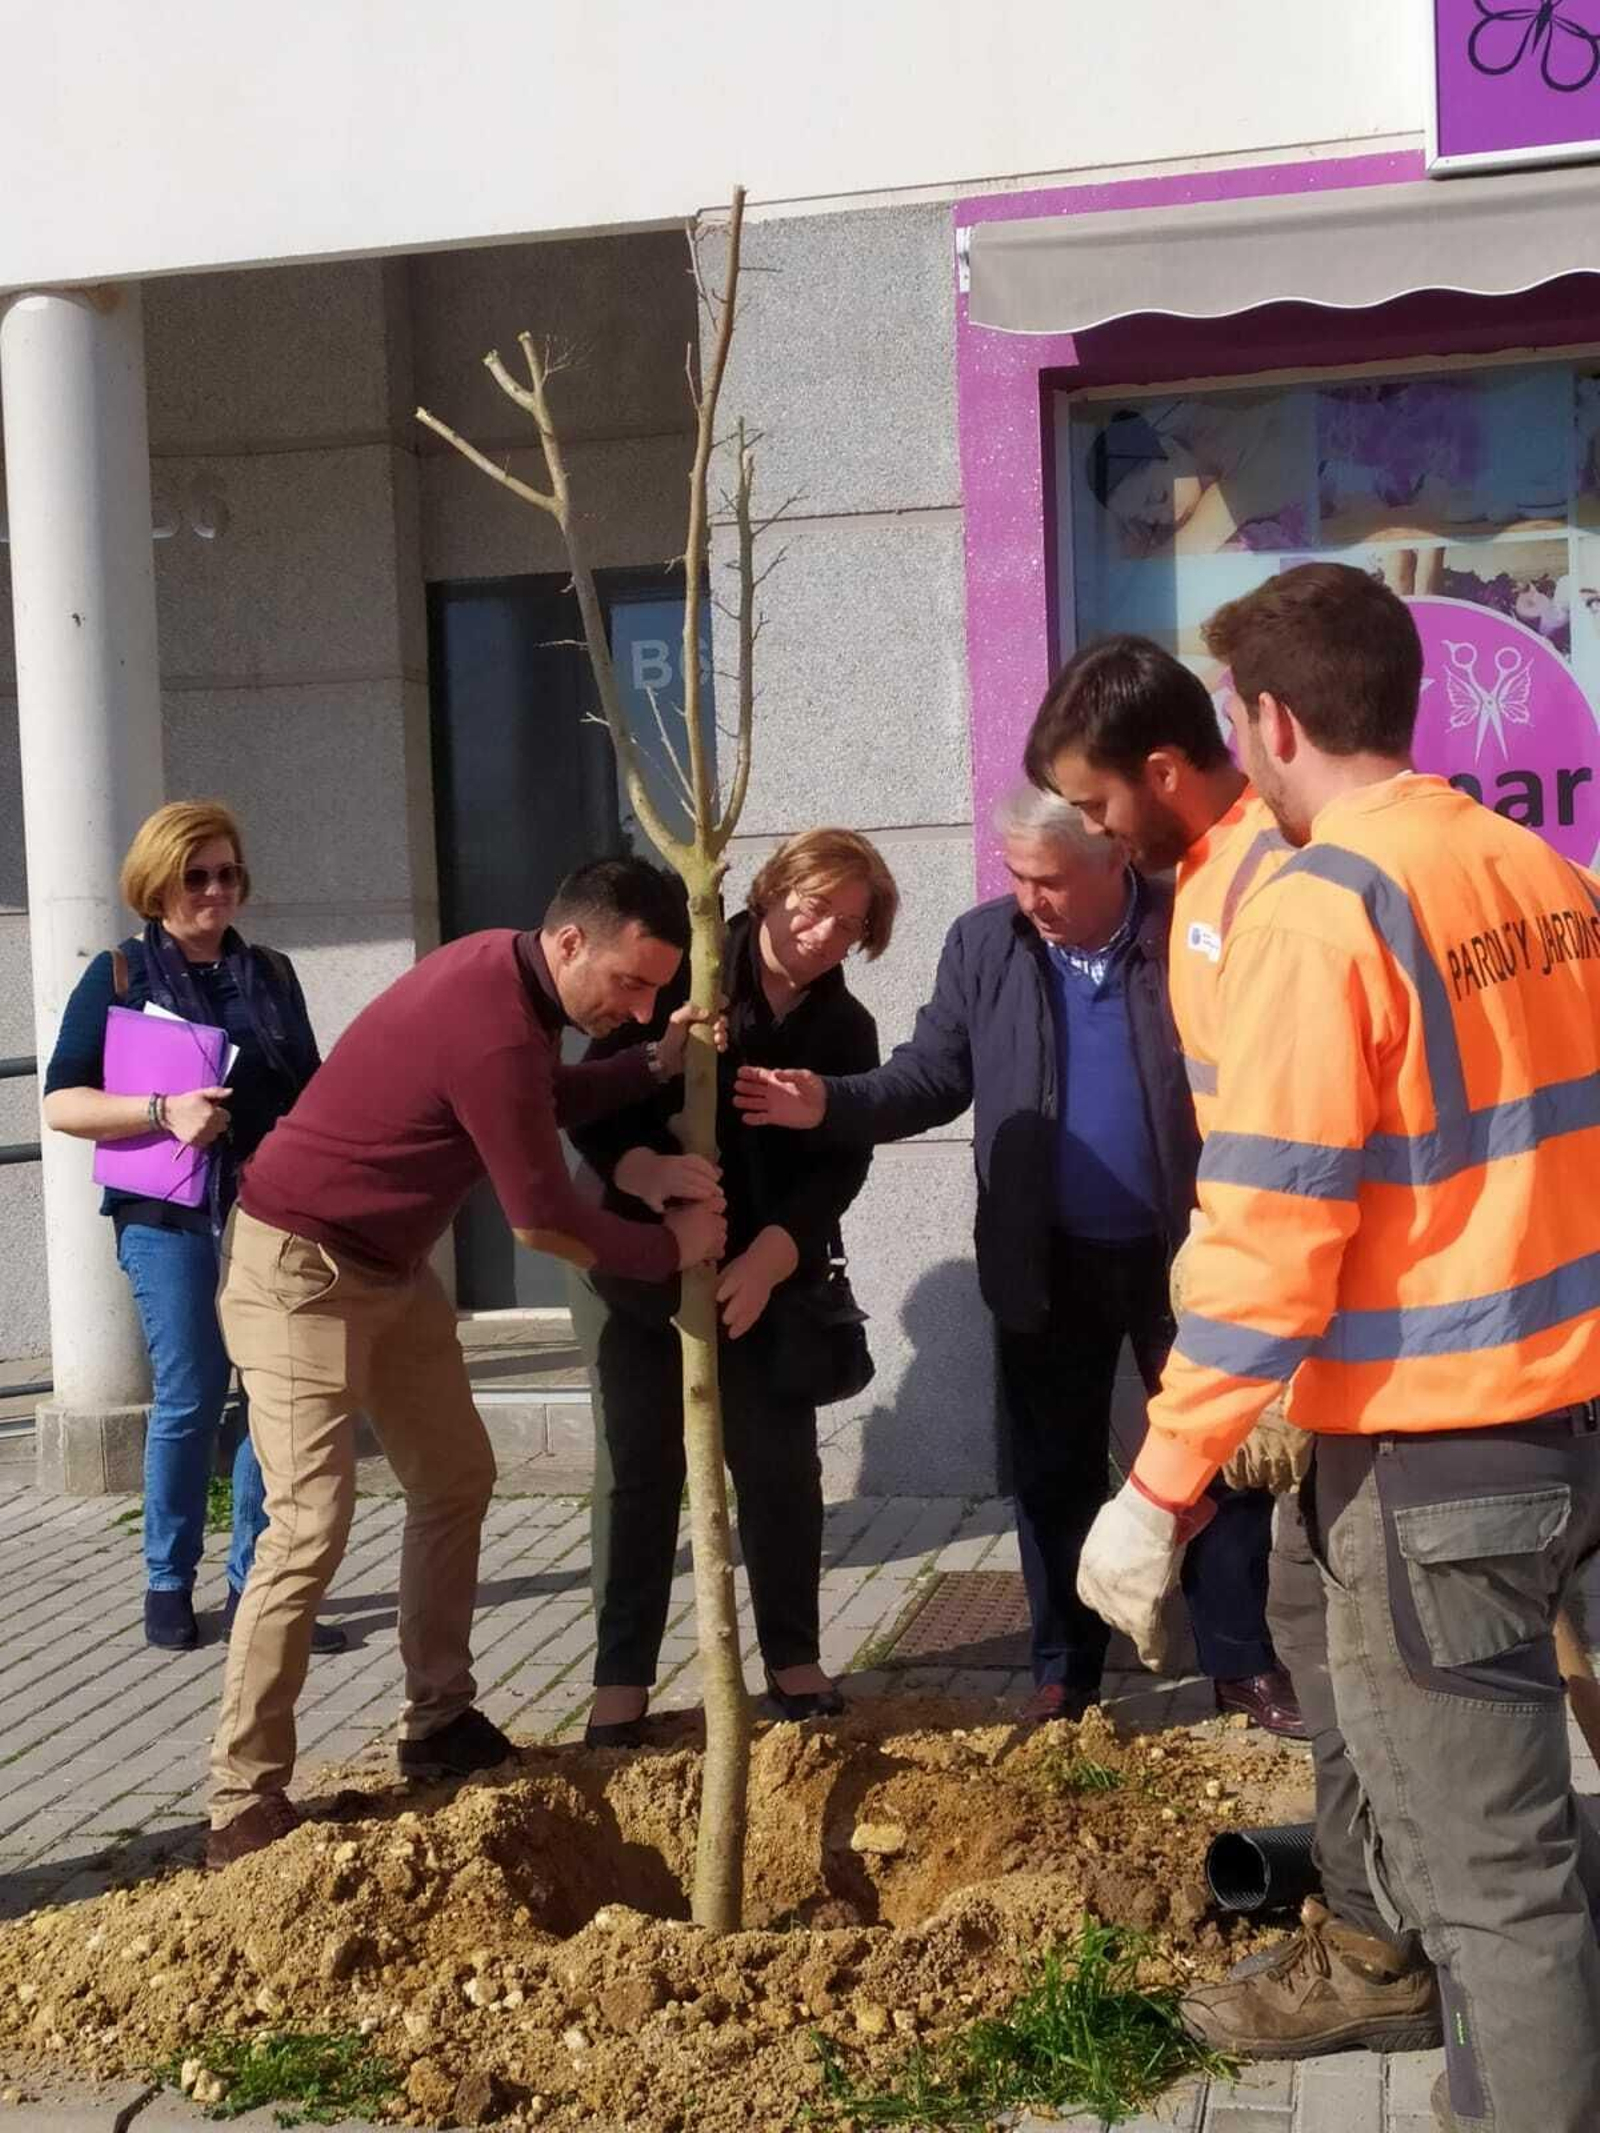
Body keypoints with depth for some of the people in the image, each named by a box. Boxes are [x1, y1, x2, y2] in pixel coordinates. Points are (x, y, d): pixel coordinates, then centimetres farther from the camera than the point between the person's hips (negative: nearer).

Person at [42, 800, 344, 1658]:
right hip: (169, 1215, -3)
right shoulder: (119, 974, 3)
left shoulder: (271, 973, 13)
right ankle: (168, 1584, 14)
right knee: (189, 1398, -2)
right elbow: (61, 1102, -3)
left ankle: (254, 1586, 9)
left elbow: (312, 1091, 17)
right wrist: (162, 1111, -18)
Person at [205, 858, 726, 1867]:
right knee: (313, 1524, -15)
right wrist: (671, 1246, -8)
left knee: (457, 1477, 14)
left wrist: (657, 1063, -3)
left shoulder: (507, 969, -2)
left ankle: (441, 1725, 24)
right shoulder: (494, 1029, -30)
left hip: (390, 1265, 10)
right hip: (300, 1267, -10)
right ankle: (245, 1805, -9)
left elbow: (547, 1099, 13)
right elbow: (542, 1217, -23)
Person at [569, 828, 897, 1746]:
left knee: (780, 1466, 7)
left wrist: (765, 1261, -24)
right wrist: (641, 1171, -34)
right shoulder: (682, 974, -7)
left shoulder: (847, 1030, 1)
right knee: (637, 1468, 3)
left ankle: (794, 1658, 22)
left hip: (771, 1280, 2)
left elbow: (839, 1168, -9)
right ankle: (622, 1675, 11)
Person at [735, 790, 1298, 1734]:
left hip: (1181, 1249, -2)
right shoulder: (981, 944, -3)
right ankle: (1065, 1674, 24)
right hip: (1050, 1261, 2)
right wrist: (831, 1103, -18)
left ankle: (1243, 1662, 23)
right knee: (1055, 1473, 11)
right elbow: (932, 1077, 0)